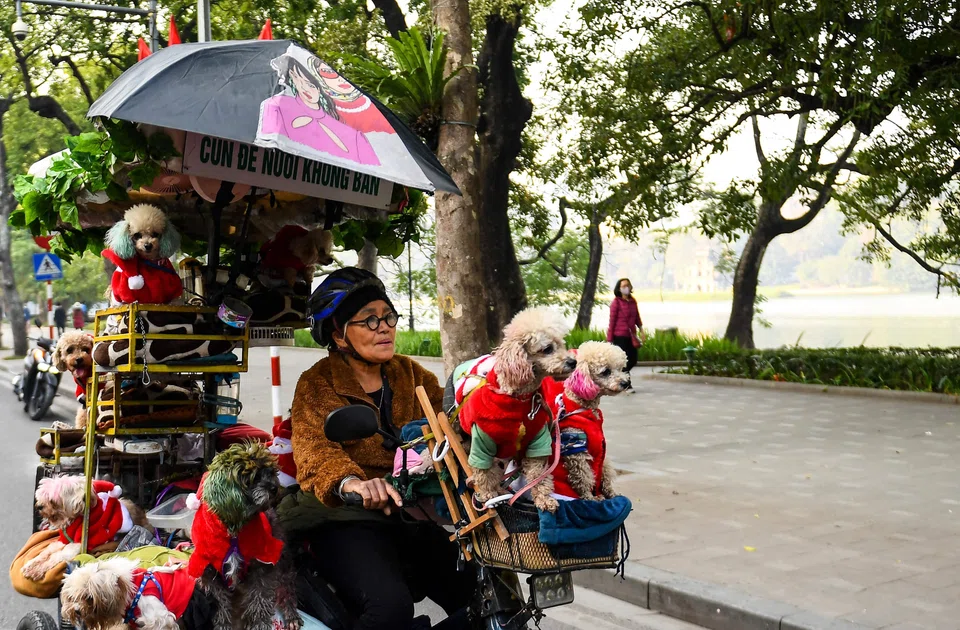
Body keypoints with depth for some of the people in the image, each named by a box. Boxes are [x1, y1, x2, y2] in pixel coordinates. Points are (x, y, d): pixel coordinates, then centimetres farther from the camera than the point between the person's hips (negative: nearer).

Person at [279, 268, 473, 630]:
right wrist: (350, 482, -39)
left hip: (412, 514, 5)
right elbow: (315, 452, -17)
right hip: (349, 519, -5)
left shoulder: (411, 374, 16)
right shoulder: (317, 385, 0)